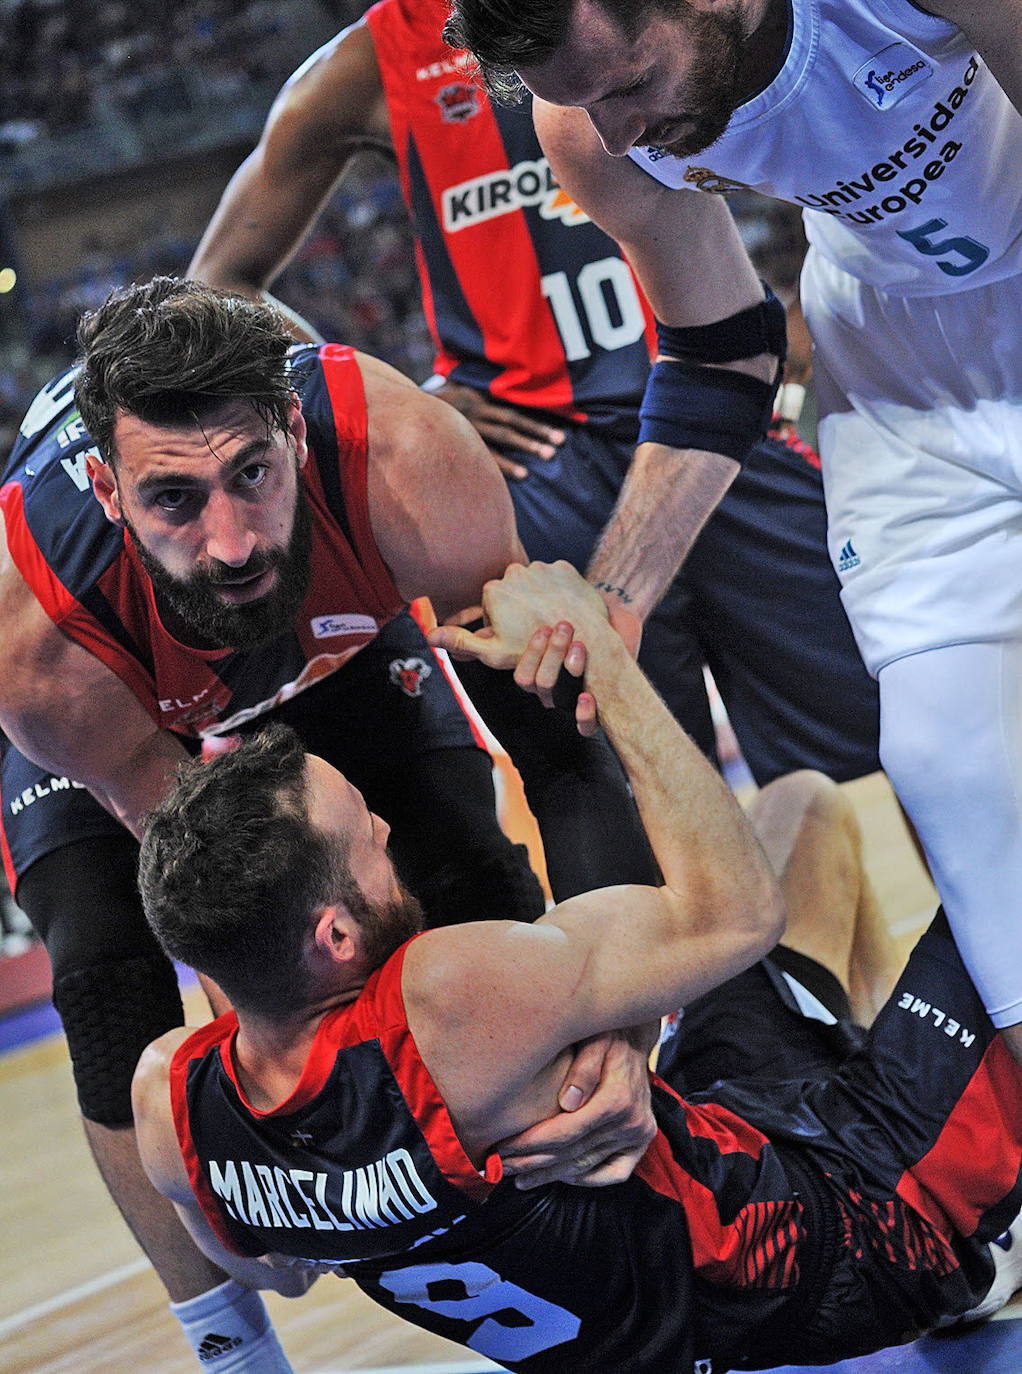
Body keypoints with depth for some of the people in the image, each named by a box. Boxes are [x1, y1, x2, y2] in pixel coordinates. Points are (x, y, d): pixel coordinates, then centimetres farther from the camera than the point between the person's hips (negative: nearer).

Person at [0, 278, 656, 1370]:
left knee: (478, 879, -12)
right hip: (101, 721, -1)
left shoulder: (401, 458, -43)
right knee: (105, 973, -18)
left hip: (337, 645, 2)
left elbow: (568, 729, -34)